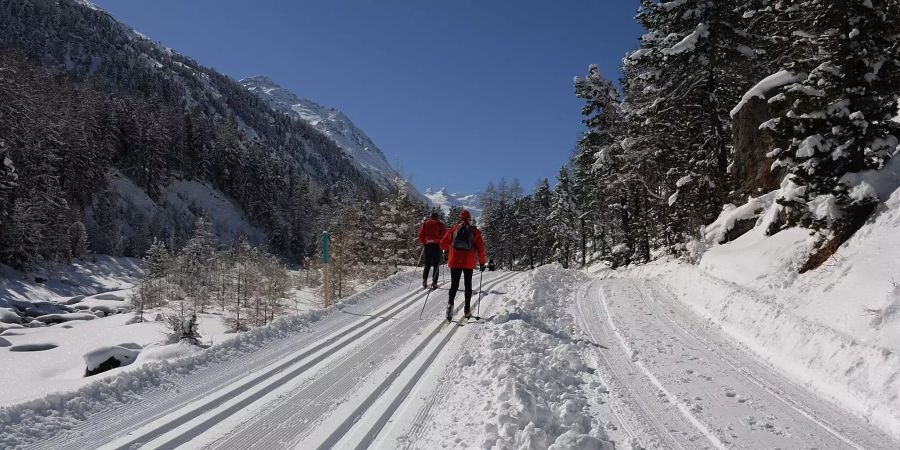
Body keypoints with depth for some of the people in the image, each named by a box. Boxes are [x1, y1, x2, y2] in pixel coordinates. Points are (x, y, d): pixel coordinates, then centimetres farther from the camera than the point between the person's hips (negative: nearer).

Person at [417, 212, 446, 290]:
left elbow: (420, 235, 5)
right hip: (437, 245, -2)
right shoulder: (440, 224, 6)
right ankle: (434, 283, -5)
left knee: (427, 265, 10)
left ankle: (424, 281, -4)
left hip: (427, 245, 2)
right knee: (436, 265, 2)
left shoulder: (425, 223, 11)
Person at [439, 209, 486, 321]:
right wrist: (481, 262, 9)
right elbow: (481, 248, 0)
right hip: (469, 263, 0)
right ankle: (467, 310, 11)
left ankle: (450, 303, -18)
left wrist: (447, 247, 30)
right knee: (468, 285, 12)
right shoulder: (475, 231, 3)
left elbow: (443, 244, 7)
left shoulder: (454, 228, 4)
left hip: (455, 262, 0)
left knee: (454, 285, 6)